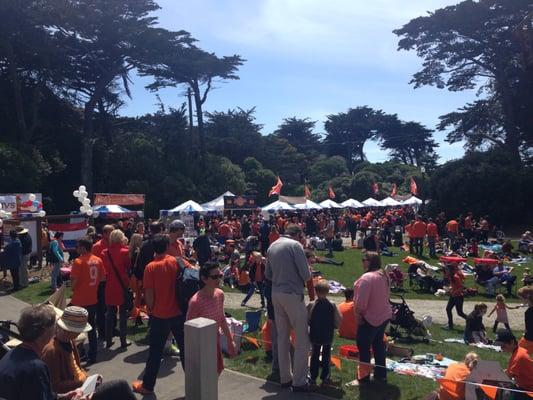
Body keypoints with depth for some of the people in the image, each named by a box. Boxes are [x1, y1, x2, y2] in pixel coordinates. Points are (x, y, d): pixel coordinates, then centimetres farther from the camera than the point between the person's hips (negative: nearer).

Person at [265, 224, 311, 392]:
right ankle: (299, 381, 8)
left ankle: (285, 378, 26)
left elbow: (268, 274, 13)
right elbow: (306, 274, -13)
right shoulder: (295, 245, -11)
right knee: (302, 338, 4)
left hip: (276, 294, 7)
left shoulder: (272, 246, 9)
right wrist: (302, 278, 7)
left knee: (282, 337, 15)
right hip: (292, 294, -7)